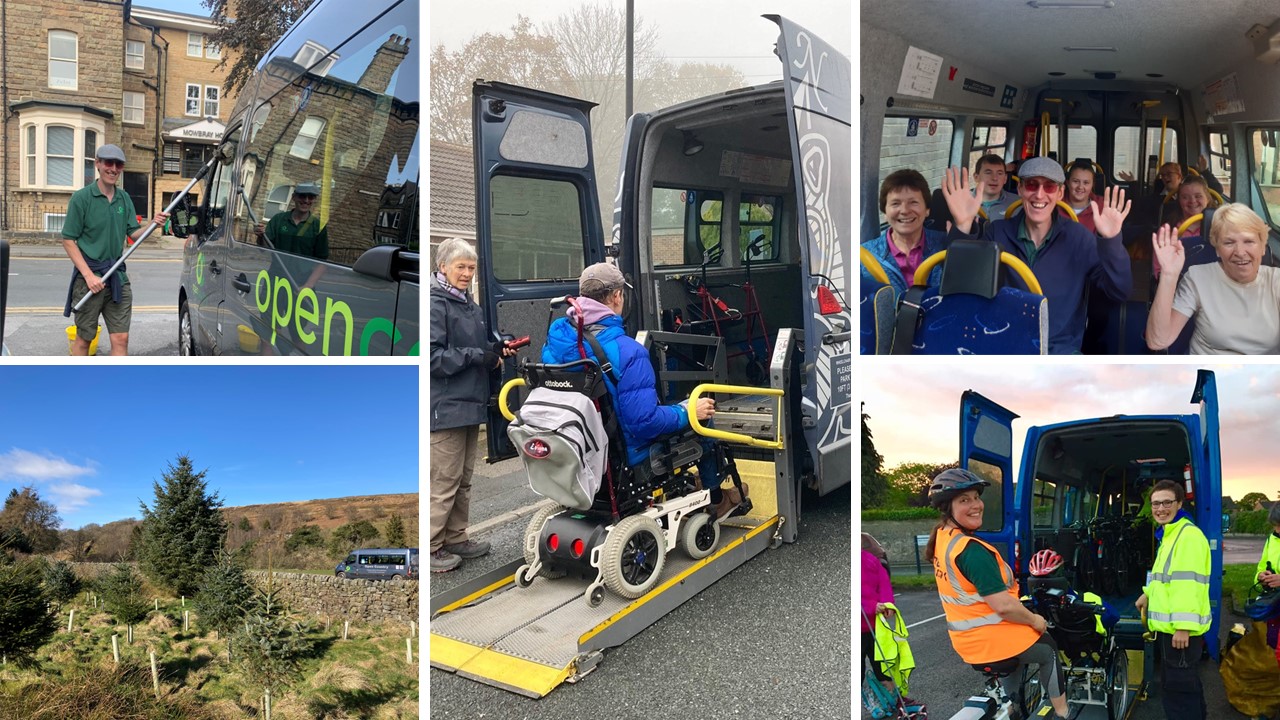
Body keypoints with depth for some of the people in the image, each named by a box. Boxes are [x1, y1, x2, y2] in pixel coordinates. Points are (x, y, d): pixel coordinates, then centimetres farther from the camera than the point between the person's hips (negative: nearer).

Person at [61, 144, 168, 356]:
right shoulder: (82, 197, -6)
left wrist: (153, 225, -12)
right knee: (84, 338, 6)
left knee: (121, 338, 0)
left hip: (118, 276, 4)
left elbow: (134, 235, 9)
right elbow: (68, 240, -6)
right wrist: (89, 275, -15)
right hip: (89, 276, -4)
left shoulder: (124, 199, 10)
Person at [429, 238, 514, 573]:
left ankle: (455, 539, 26)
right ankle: (429, 548, 5)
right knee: (443, 481, -5)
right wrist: (477, 356, -18)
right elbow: (433, 356, -18)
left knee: (463, 480, 15)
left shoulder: (470, 305, 18)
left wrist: (496, 350, 7)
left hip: (471, 404, 9)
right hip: (446, 407, -9)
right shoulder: (435, 304, -11)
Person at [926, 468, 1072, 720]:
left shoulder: (941, 538, -1)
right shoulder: (972, 550, -30)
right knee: (1048, 651, 17)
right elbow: (1003, 605, -29)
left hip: (966, 637, 9)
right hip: (992, 640, -9)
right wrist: (1035, 620, -12)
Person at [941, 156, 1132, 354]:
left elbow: (1119, 292, -7)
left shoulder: (1077, 237, 2)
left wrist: (1110, 240, -23)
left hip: (1060, 351, 0)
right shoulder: (995, 233, 3)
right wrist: (962, 226, -23)